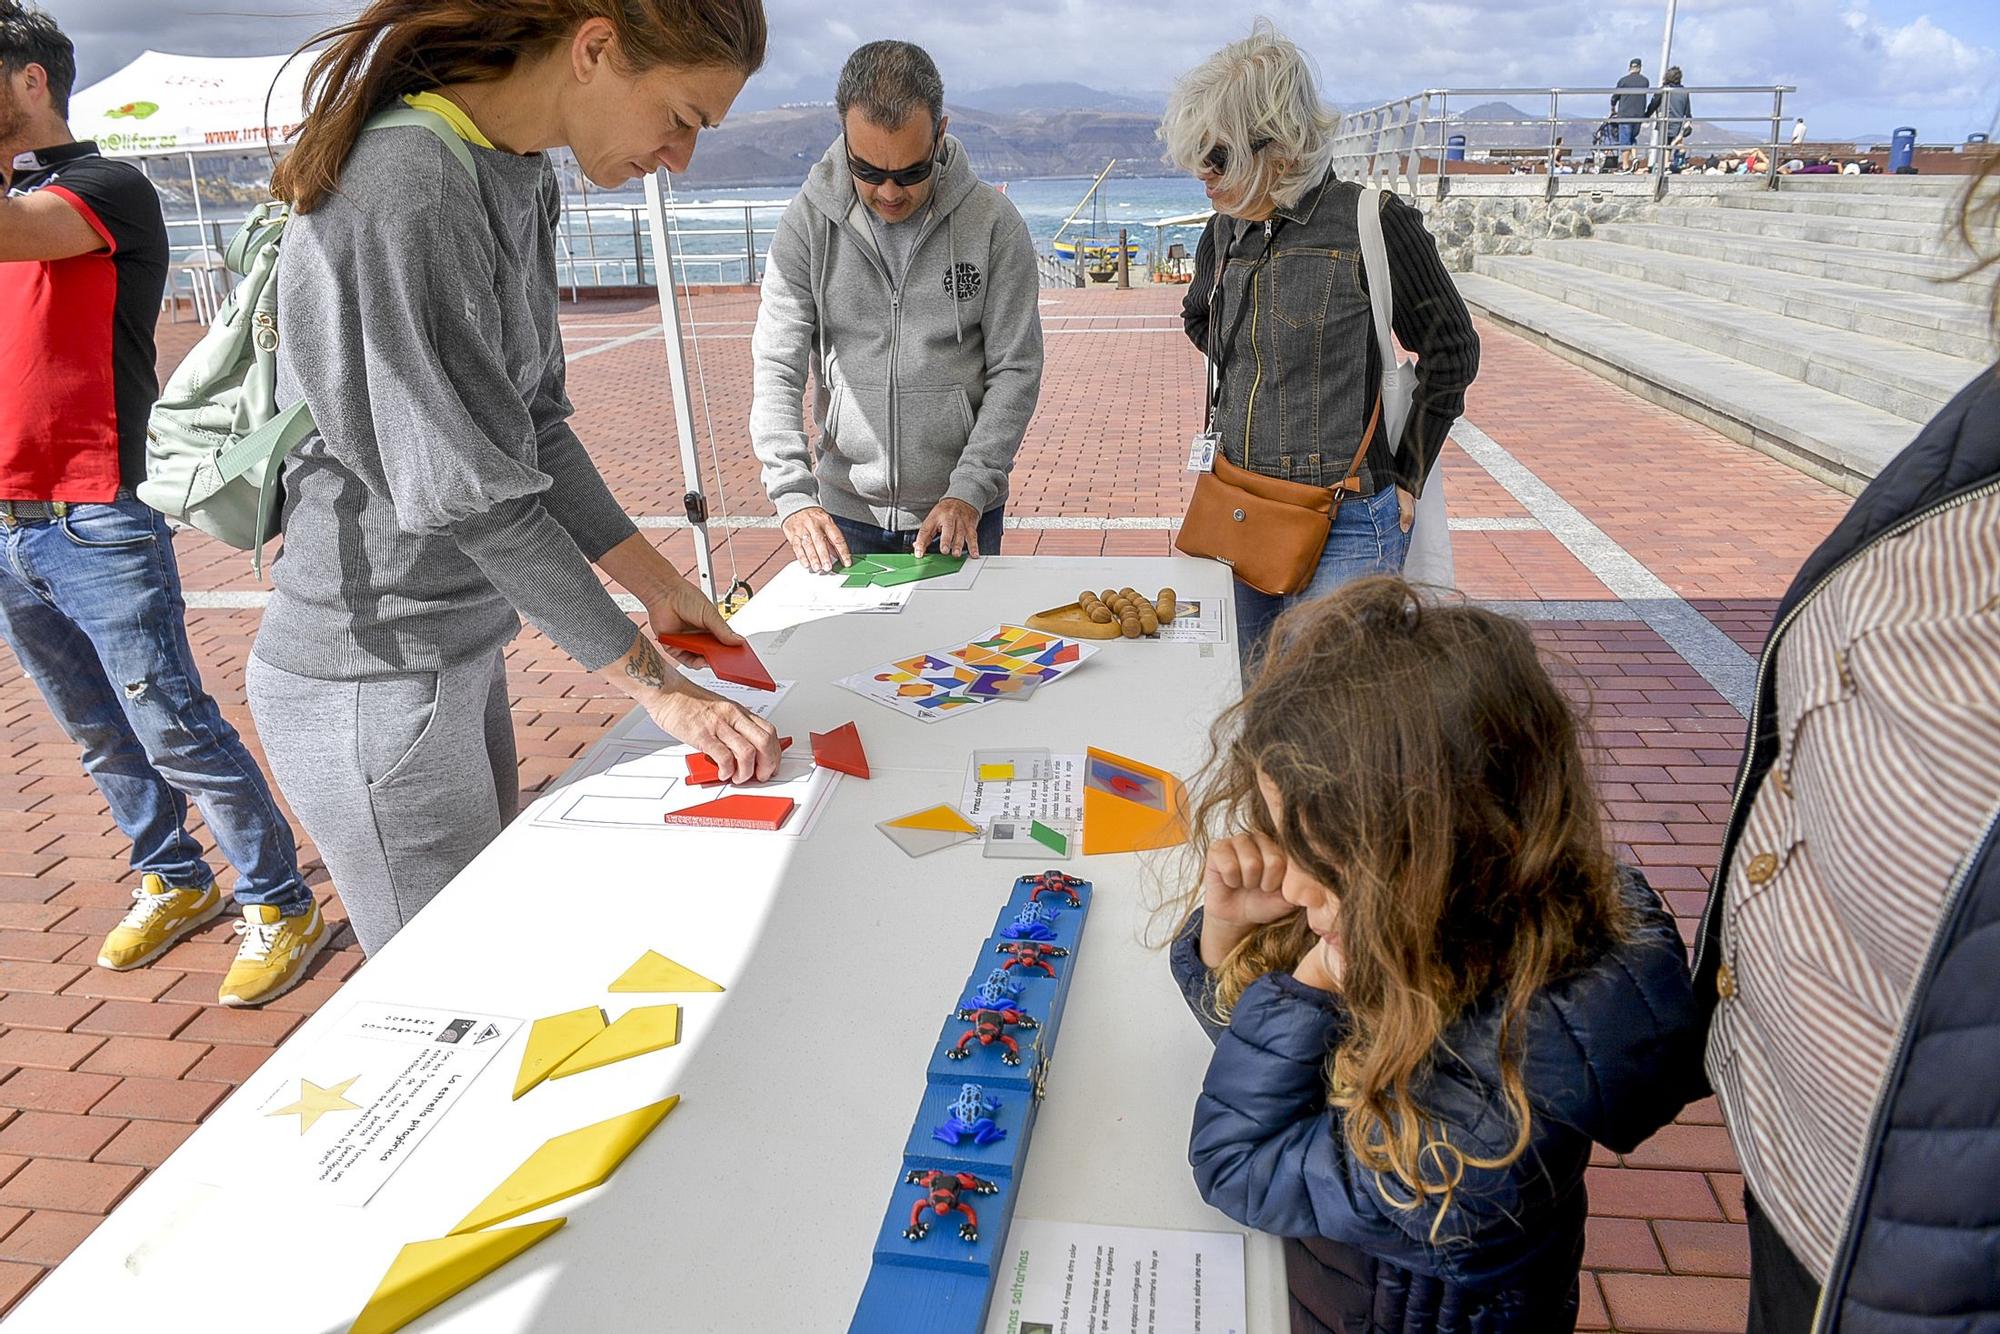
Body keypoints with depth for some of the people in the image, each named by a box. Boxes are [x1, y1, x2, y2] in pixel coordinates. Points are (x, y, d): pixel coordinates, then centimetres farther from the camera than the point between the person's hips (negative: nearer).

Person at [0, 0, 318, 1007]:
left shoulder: (108, 188, -7)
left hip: (94, 529, -8)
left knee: (177, 734, -5)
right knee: (99, 735, 15)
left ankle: (278, 906, 8)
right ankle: (173, 883, 31)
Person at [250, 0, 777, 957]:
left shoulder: (520, 179, 6)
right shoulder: (410, 197, -23)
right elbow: (473, 496, -23)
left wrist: (658, 588, 7)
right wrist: (659, 689, -17)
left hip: (459, 651, 9)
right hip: (374, 681, -9)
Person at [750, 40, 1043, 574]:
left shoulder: (993, 221, -8)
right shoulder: (808, 222, -5)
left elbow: (1016, 370, -7)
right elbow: (776, 371, -7)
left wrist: (969, 490, -16)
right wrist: (794, 495, -20)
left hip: (962, 511, -1)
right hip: (846, 509, 1)